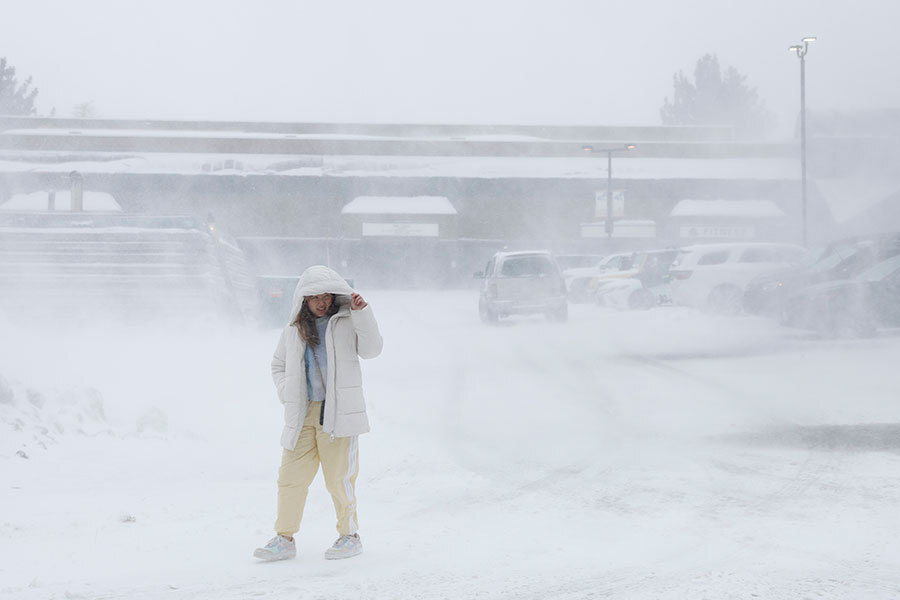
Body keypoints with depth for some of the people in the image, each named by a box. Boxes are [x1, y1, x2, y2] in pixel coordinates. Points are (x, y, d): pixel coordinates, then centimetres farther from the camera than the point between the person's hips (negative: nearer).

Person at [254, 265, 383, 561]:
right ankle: (284, 539, 12)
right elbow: (278, 364, 25)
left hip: (337, 412, -4)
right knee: (291, 476, 3)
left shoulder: (347, 323, 3)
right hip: (302, 414, 4)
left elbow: (370, 348, -11)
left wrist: (362, 313, -18)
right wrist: (286, 393, 9)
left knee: (339, 476, -2)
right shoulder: (294, 330, 13)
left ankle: (350, 535, 13)